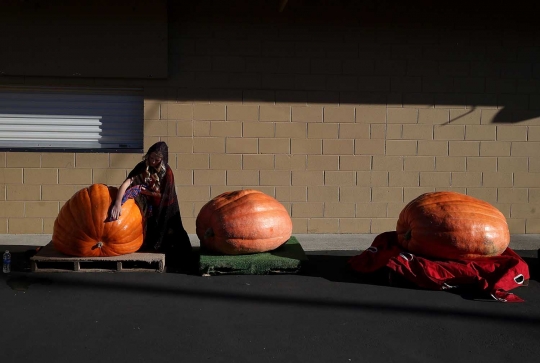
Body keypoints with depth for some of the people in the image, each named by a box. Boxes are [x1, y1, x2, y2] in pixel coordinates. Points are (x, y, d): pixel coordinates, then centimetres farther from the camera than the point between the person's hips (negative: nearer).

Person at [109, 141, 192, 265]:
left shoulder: (167, 172, -14)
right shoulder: (142, 167, -15)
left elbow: (164, 195, -12)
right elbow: (126, 183, -28)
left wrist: (146, 191, -19)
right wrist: (117, 203, -43)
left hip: (161, 211, 0)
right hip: (145, 209, 1)